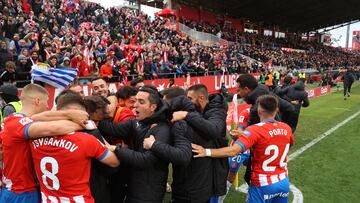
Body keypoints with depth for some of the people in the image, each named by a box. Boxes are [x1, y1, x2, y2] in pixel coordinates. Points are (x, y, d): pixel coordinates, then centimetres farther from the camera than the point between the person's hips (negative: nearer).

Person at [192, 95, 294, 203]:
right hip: (283, 182, 6)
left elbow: (233, 151, -34)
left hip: (263, 185, -5)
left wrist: (207, 152, -33)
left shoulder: (255, 130, -23)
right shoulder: (286, 128, -4)